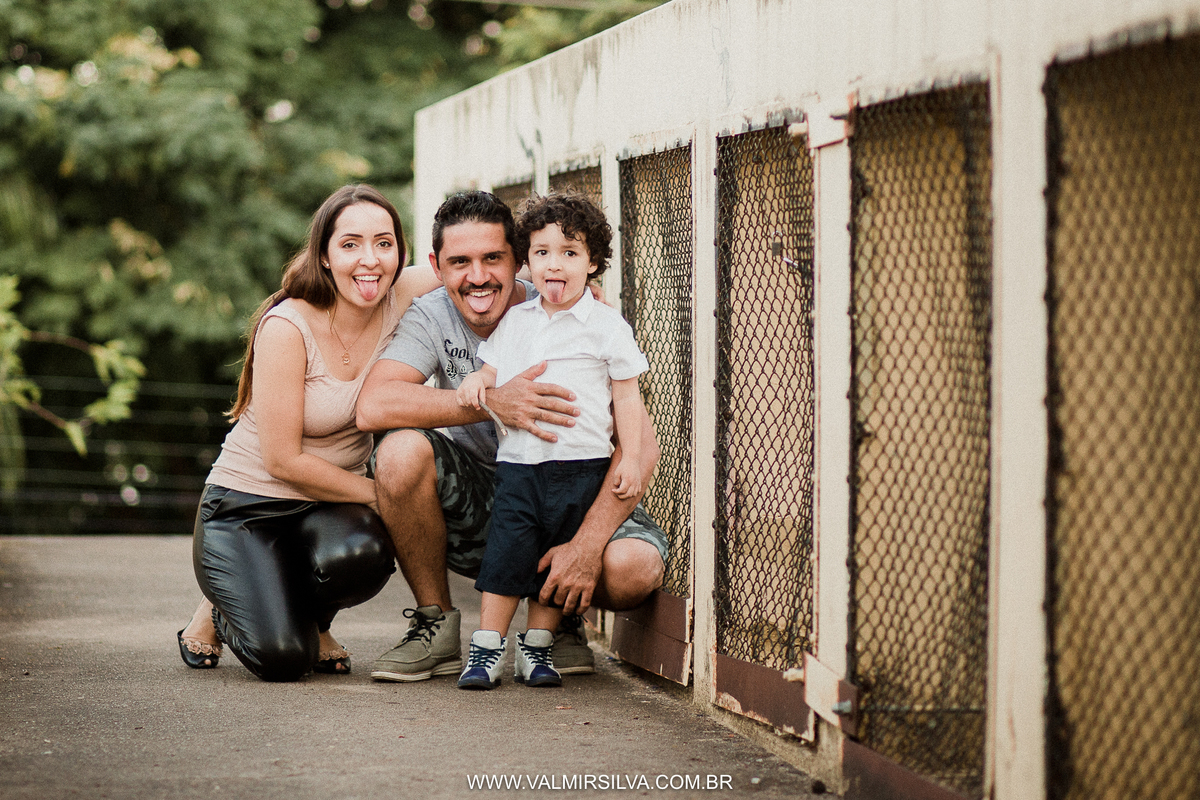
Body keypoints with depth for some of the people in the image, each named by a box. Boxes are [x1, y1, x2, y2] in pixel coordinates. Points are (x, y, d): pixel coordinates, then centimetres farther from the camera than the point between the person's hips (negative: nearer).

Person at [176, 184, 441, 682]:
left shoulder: (399, 304, -7)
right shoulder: (287, 327, -21)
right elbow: (284, 460, -19)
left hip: (330, 508, 4)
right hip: (246, 508, -4)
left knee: (361, 554, -34)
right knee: (282, 658, -26)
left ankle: (313, 622, 3)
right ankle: (226, 609, 11)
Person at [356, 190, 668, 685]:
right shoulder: (432, 318, -8)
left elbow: (640, 445, -22)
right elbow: (372, 406, -26)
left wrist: (587, 544, -35)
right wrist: (492, 402, -35)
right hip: (475, 504, 1)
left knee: (635, 567, -32)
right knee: (401, 452, -28)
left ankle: (563, 616, 7)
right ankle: (435, 625, -8)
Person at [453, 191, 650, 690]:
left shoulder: (606, 325, 1)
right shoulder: (514, 321, 12)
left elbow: (627, 396, 2)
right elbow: (493, 370, 22)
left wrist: (630, 458, -4)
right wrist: (476, 382, -2)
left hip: (581, 465, -2)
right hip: (517, 461, 2)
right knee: (506, 551, -5)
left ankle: (537, 646, 16)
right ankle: (486, 648, 1)